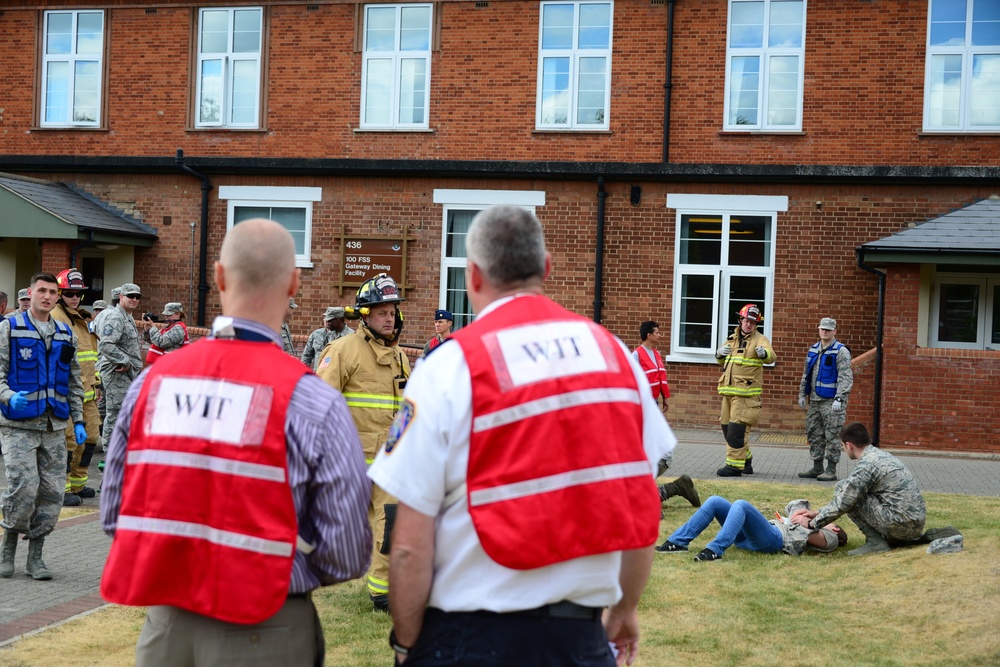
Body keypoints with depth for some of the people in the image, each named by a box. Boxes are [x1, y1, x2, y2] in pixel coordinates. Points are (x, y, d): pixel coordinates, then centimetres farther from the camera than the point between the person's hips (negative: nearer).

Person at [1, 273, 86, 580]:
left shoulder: (66, 335, 14)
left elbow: (74, 382, 20)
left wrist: (78, 421, 14)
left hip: (54, 427, 4)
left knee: (52, 491, 0)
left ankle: (35, 556, 12)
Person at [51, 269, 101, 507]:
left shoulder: (82, 319, 19)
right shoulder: (54, 319, -11)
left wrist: (95, 384, 27)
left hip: (86, 392, 9)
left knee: (90, 436, 14)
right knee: (68, 440, -7)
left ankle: (78, 483, 27)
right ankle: (62, 489, 0)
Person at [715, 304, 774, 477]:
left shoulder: (759, 339, -4)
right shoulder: (732, 339, 16)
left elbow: (770, 358, -22)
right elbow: (721, 362, 23)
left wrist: (764, 353, -46)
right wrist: (719, 354, 0)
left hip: (746, 392, -7)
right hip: (728, 391, 7)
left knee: (737, 428, -13)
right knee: (727, 427, 13)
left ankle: (735, 465, -9)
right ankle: (745, 460, 27)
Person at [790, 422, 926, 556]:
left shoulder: (866, 465, -13)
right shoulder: (881, 455, 16)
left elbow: (842, 503, -12)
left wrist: (812, 523, 1)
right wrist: (817, 512, 22)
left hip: (901, 524, -9)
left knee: (843, 489, -4)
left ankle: (875, 542, -2)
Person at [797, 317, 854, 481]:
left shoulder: (841, 351, -8)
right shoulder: (813, 350, 14)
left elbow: (845, 377, -15)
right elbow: (806, 374, 22)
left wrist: (839, 399, -22)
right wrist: (802, 394, 17)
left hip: (831, 402, -7)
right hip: (814, 401, 7)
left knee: (832, 436, -4)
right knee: (814, 435, 11)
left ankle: (831, 470, 1)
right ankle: (817, 468, 19)